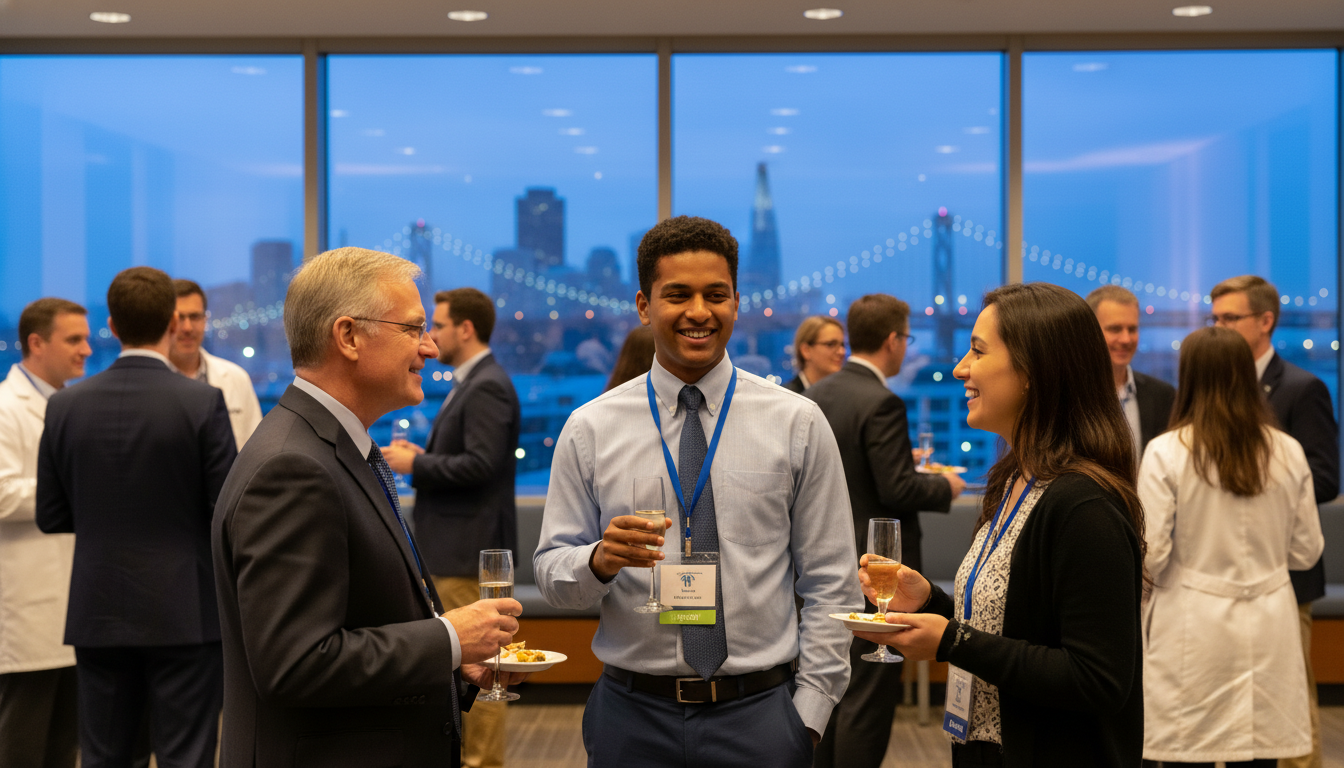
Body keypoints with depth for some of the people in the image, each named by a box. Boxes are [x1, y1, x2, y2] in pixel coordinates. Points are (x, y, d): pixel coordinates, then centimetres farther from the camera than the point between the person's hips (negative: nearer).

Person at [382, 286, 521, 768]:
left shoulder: (486, 388, -16)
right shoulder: (473, 383, 16)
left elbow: (481, 464, -25)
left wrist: (416, 465, -15)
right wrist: (422, 455, 6)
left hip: (471, 548, -11)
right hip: (456, 547, 11)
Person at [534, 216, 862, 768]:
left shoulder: (798, 423, 1)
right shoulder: (590, 429, 2)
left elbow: (830, 583, 1)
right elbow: (551, 573, 3)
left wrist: (809, 712, -5)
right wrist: (599, 561, -18)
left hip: (759, 716, 0)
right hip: (632, 715, 1)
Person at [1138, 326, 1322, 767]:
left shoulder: (1166, 453, -9)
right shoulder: (1288, 453, 1)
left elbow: (1150, 556, -11)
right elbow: (1306, 551, 7)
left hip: (1192, 627, -3)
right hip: (1267, 630, 3)